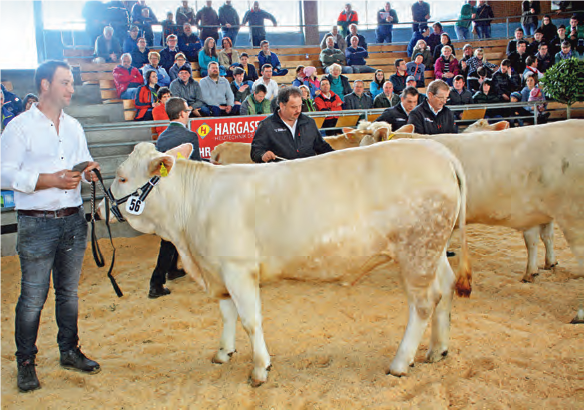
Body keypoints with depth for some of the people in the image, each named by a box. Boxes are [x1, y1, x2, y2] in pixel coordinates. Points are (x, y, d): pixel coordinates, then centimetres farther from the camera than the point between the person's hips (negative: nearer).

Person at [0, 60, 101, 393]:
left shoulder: (74, 126, 14)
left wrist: (88, 172, -1)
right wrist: (50, 180, -19)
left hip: (74, 219, 5)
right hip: (37, 224, -5)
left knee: (69, 291, 14)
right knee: (33, 297, 0)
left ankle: (70, 352, 28)